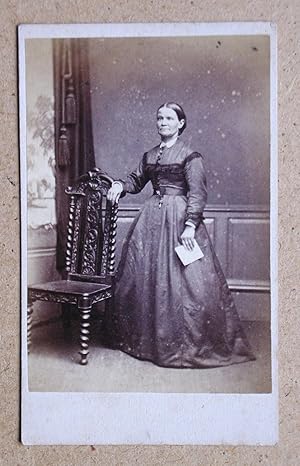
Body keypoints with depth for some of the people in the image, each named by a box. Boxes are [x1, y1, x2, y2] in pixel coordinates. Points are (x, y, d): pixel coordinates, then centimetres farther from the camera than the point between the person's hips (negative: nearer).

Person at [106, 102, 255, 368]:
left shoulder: (190, 155, -3)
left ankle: (190, 342, 9)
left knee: (178, 278, -6)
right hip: (151, 217, 6)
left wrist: (190, 225, -21)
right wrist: (120, 185, 1)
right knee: (144, 276, 8)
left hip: (179, 217, -6)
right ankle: (146, 336, 24)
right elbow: (137, 181, 23)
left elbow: (197, 192, -11)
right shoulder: (149, 156, 15)